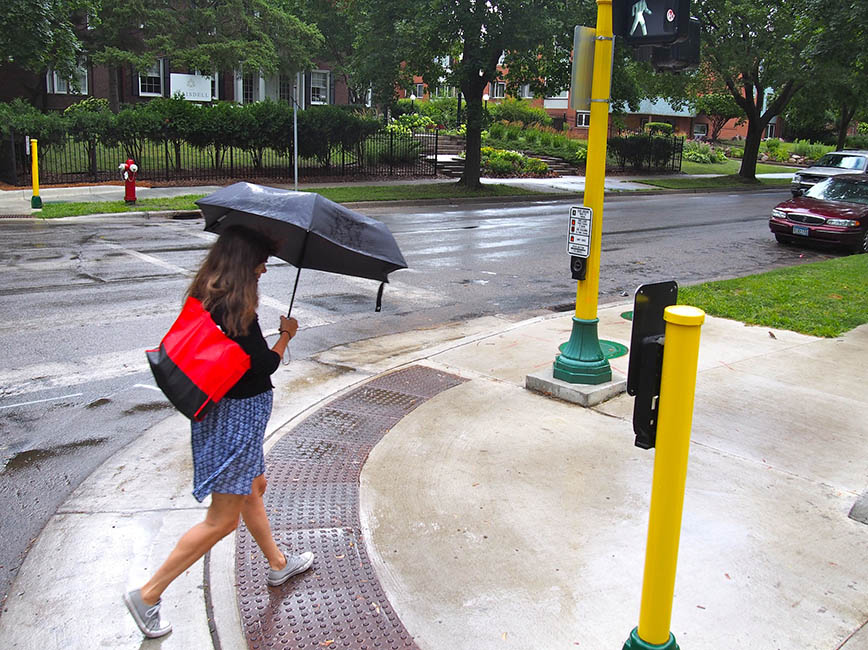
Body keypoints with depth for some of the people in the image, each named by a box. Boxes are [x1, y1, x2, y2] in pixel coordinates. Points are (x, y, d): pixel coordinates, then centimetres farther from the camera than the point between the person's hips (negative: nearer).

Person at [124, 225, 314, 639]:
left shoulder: (205, 297, 3)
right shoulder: (235, 308, -25)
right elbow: (264, 364, -20)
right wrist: (286, 334, -3)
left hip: (225, 411, 10)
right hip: (237, 417, -10)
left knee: (253, 489, 26)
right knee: (223, 519, 1)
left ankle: (278, 564, 47)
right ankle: (148, 595, 10)